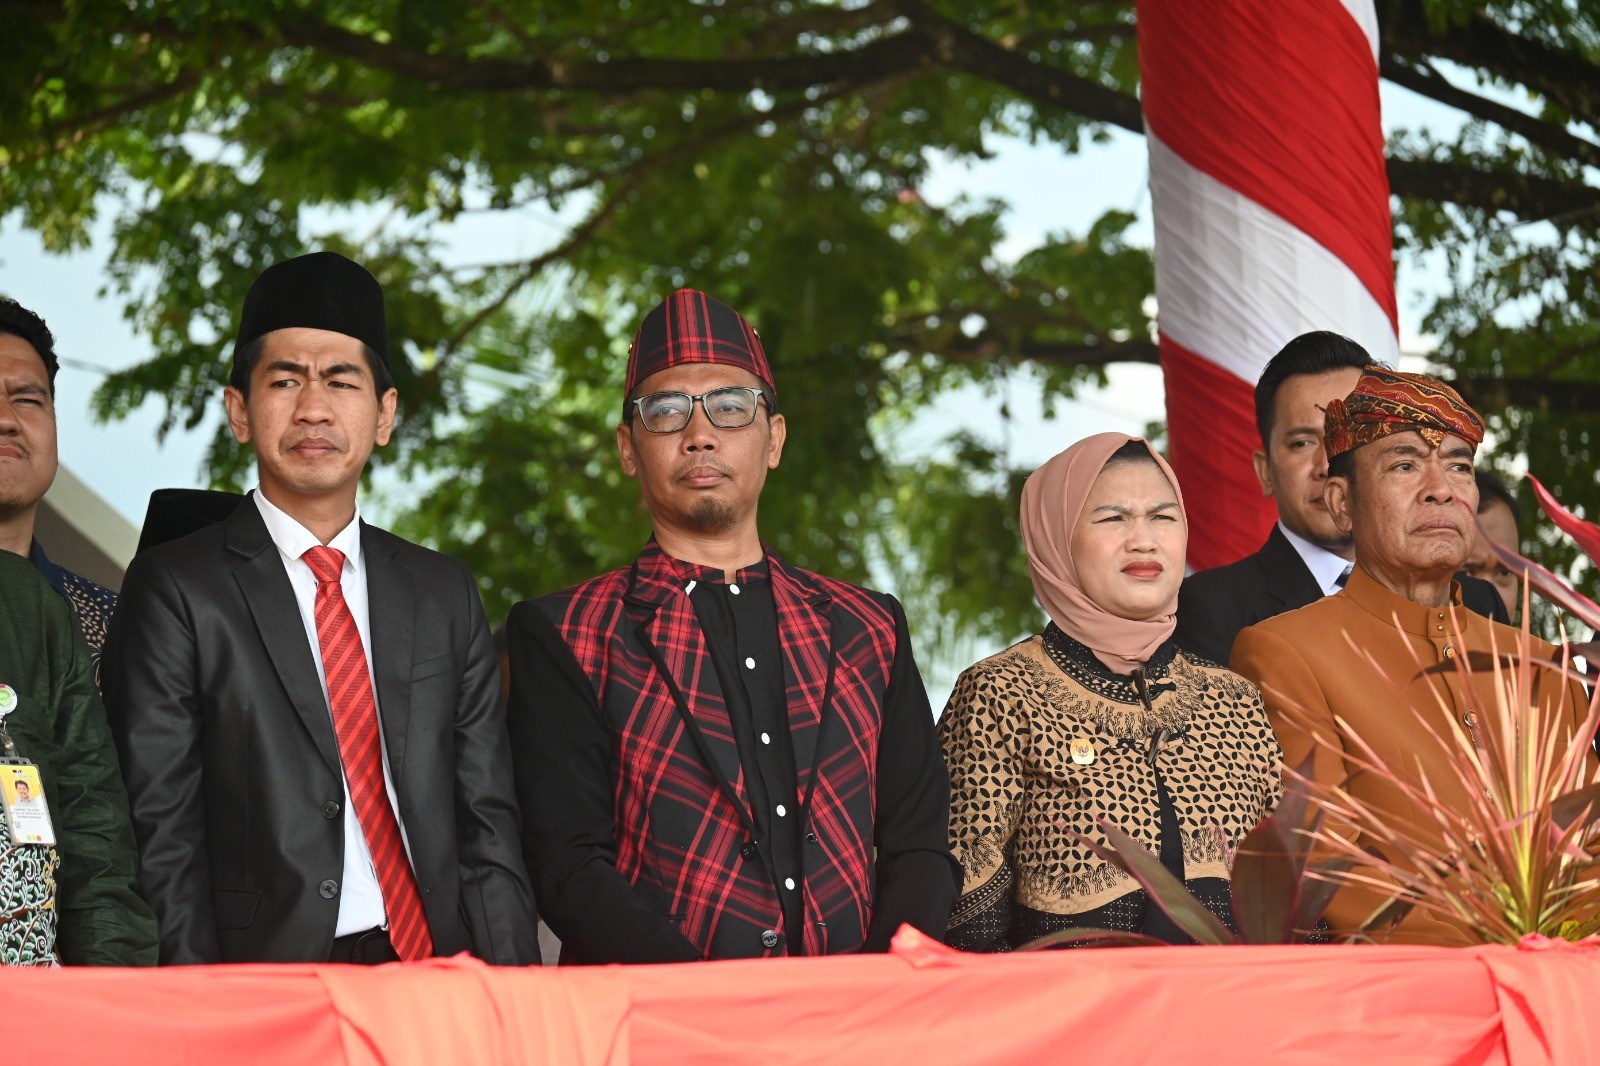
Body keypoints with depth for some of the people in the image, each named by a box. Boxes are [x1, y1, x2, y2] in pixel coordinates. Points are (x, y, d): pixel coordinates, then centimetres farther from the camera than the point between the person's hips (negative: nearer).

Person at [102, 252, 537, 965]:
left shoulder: (444, 594, 15)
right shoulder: (177, 591, 1)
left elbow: (488, 825, 13)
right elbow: (158, 839, -4)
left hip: (440, 972, 4)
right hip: (264, 990, -4)